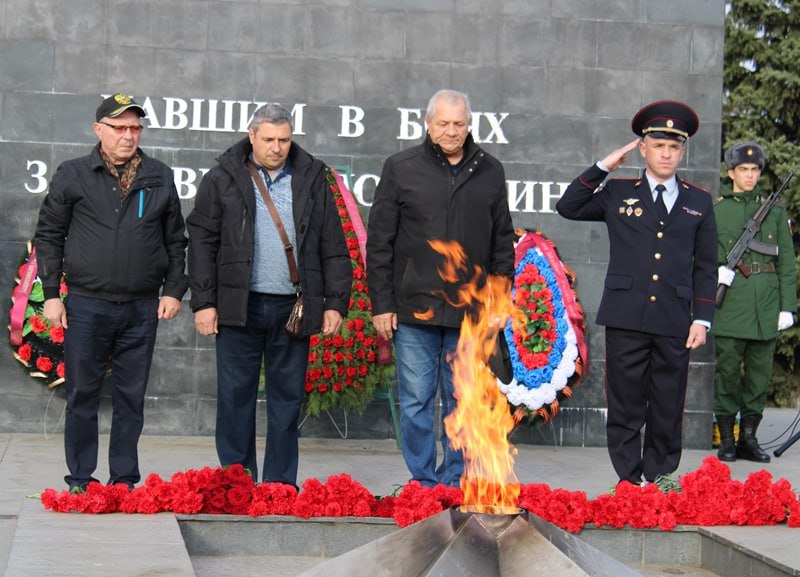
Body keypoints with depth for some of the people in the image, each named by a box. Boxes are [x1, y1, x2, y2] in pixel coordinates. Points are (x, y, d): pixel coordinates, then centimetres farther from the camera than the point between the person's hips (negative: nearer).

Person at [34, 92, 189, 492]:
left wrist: (174, 290, 5)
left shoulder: (160, 178, 8)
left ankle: (125, 481, 15)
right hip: (86, 306, -1)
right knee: (82, 396, 4)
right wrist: (51, 294, 0)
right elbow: (48, 235, 5)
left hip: (142, 308, 1)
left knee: (131, 399, 6)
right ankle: (80, 481, 14)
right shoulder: (73, 176, 3)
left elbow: (176, 240, 14)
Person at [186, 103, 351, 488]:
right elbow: (202, 243, 3)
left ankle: (281, 484, 12)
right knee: (235, 396, 2)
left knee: (288, 397, 5)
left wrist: (336, 303, 4)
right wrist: (203, 302, -3)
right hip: (239, 307, -1)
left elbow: (333, 247, 11)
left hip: (293, 308, 2)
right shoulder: (223, 179, 5)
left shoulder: (311, 180, 10)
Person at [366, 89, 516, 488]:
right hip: (414, 309, -1)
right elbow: (379, 242, 2)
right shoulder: (401, 168, 2)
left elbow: (503, 242, 13)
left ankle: (455, 482, 15)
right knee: (416, 402, 2)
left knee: (463, 403, 7)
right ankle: (423, 482, 11)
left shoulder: (489, 172, 8)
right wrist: (381, 304, -2)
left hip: (469, 312, 2)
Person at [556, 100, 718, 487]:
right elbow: (567, 207, 5)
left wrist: (702, 319, 3)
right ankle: (628, 482, 9)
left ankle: (660, 480, 18)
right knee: (625, 407, 1)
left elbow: (705, 267, 12)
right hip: (626, 319, -1)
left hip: (674, 323, 1)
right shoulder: (617, 194, 10)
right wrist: (602, 167, 1)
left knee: (667, 410, 6)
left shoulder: (699, 202, 12)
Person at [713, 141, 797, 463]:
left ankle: (749, 438, 15)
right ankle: (726, 439, 8)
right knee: (727, 370, -1)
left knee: (760, 372, 6)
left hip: (766, 304, 3)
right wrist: (716, 271, -12)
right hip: (730, 302, -3)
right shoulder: (714, 210, 5)